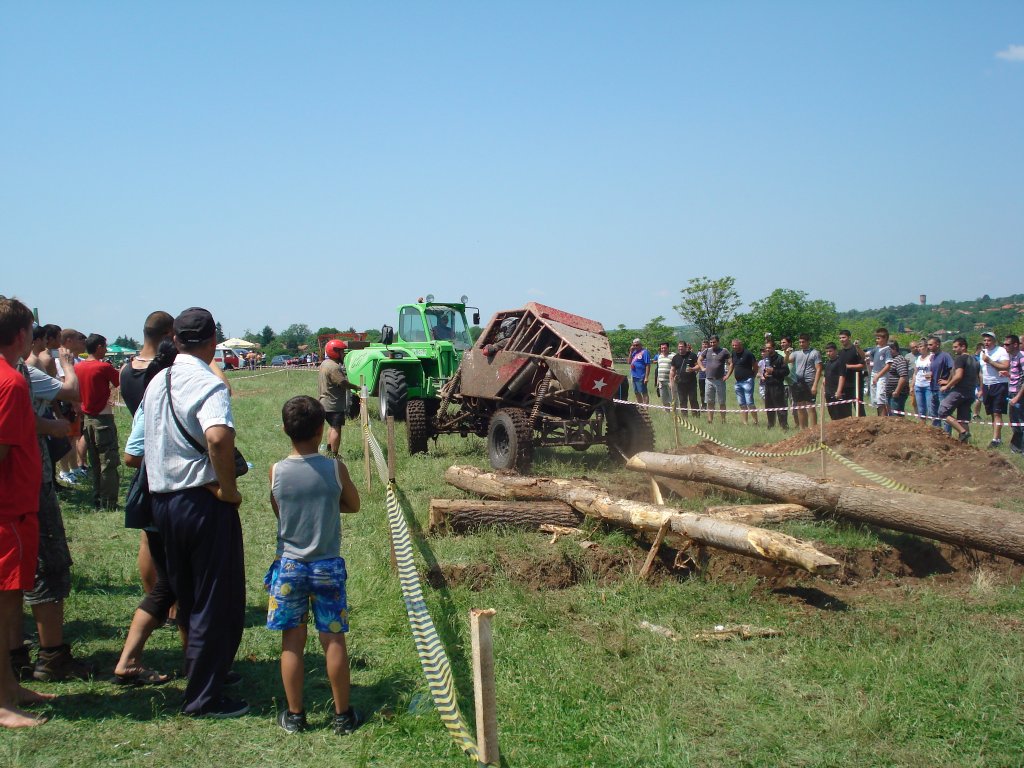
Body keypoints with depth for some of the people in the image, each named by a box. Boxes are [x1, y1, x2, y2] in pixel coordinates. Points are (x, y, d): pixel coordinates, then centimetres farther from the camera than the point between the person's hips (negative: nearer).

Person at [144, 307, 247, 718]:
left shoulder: (157, 383, 9)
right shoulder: (208, 384, -17)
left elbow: (144, 443, 18)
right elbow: (219, 438, -34)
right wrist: (228, 488, -22)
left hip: (162, 498, 8)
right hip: (204, 502, -8)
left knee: (187, 595, 21)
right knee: (218, 602, 2)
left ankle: (197, 670, 34)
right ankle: (204, 697, 8)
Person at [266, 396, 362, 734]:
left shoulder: (276, 471, -9)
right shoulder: (335, 468, -11)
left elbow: (278, 511, 6)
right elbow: (353, 505, 5)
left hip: (289, 565, 1)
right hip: (328, 566, 0)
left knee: (292, 640, 9)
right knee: (333, 640, 8)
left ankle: (294, 715, 18)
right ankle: (343, 715, 17)